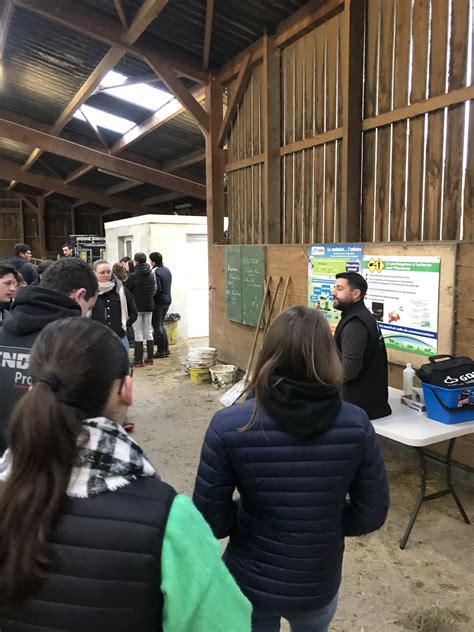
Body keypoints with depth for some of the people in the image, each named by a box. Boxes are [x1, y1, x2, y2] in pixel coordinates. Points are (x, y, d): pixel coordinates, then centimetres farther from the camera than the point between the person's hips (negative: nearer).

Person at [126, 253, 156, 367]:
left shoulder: (133, 276, -14)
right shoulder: (151, 274, 4)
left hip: (137, 307, -5)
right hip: (149, 306, 5)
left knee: (138, 333, 0)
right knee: (148, 331, 12)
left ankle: (138, 360, 0)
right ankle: (150, 358, 15)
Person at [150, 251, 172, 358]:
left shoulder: (155, 272, -17)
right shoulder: (167, 270, 9)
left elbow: (156, 289, -21)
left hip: (158, 301, -8)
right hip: (167, 299, 8)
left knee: (157, 326, 1)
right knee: (161, 324, 18)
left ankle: (161, 351, 4)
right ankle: (166, 348, 20)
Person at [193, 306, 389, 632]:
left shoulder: (229, 426, -23)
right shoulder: (356, 424, -18)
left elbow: (210, 521, -15)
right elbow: (371, 515, -8)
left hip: (250, 583, -1)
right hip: (319, 584, 2)